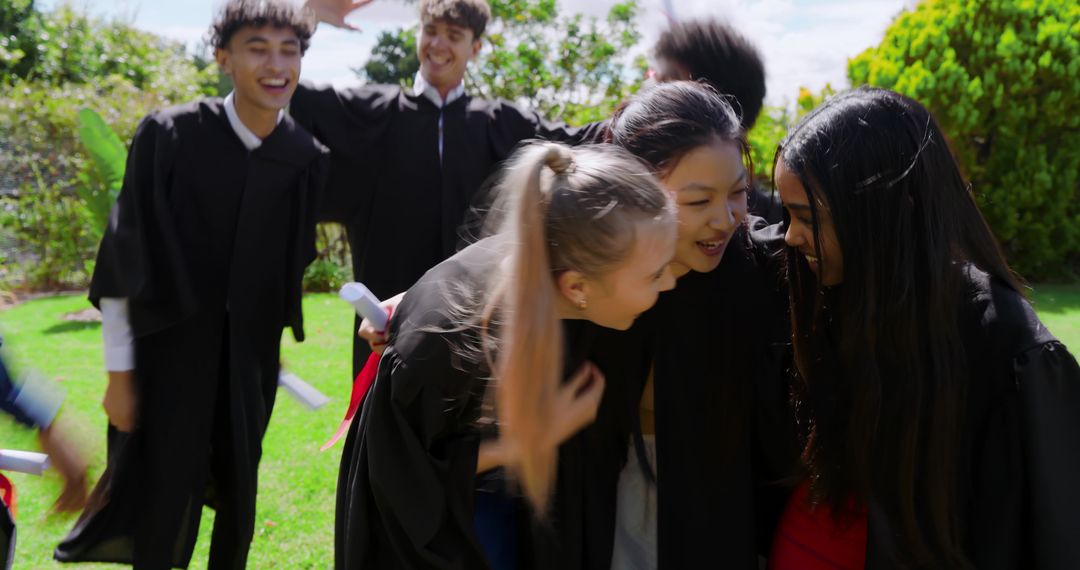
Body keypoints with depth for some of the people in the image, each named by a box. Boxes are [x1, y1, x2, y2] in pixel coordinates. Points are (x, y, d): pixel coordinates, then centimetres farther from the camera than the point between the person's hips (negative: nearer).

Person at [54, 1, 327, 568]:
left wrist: (275, 342, 12)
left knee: (239, 491, 14)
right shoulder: (168, 135, -14)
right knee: (166, 495, 4)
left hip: (251, 352, 3)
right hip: (171, 346, -3)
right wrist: (118, 370, -10)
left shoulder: (306, 157, -5)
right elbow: (124, 261, -10)